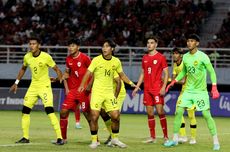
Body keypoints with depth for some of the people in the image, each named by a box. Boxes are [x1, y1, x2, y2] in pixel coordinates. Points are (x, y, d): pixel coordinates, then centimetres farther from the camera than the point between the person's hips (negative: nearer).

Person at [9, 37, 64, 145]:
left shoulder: (46, 57, -15)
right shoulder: (27, 57, -1)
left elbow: (56, 69, -7)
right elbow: (23, 69, 19)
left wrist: (61, 80, -24)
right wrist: (16, 83, 18)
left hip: (45, 86, -6)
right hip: (33, 86, 6)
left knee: (49, 111, -18)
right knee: (25, 110, 4)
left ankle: (59, 138, -17)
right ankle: (25, 137, 16)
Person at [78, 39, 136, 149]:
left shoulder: (116, 61, 3)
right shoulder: (96, 60, -7)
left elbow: (121, 75, 16)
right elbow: (88, 73, -7)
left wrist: (131, 83, 6)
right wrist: (82, 85, -17)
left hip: (109, 93, 3)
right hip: (97, 92, -3)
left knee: (116, 116, -1)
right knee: (94, 116, -8)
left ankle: (115, 139, 18)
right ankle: (94, 141, 5)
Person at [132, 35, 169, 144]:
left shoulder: (161, 57, -3)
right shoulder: (145, 58, 14)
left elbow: (166, 74, -4)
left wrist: (163, 87, -14)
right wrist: (137, 87, 15)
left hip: (157, 89, -6)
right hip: (147, 89, 6)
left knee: (160, 111, -10)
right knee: (149, 113, 4)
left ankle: (166, 137, -4)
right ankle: (152, 137, 8)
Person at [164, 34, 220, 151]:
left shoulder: (203, 57, -12)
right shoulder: (185, 57, 5)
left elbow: (212, 72, -10)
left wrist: (214, 88, -20)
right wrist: (173, 82, 11)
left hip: (201, 91, -5)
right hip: (188, 90, 6)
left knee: (206, 115, -10)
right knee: (178, 112, -1)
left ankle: (216, 142, -3)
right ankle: (175, 139, 10)